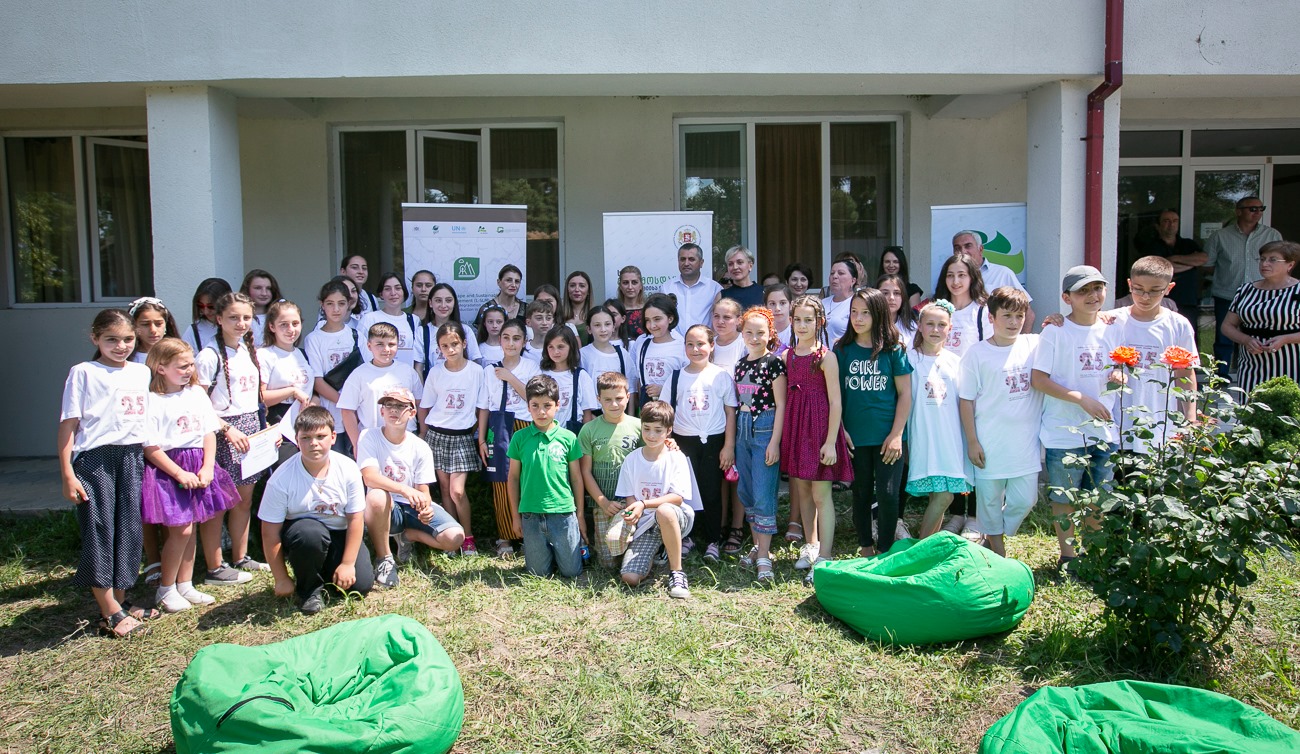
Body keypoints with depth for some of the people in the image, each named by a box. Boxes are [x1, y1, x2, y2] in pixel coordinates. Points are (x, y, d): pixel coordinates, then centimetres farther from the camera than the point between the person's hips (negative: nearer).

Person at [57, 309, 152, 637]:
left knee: (129, 528, 8)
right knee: (99, 531, -1)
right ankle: (110, 613, 5)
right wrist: (67, 474, -11)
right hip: (95, 458, -5)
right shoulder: (83, 373, -3)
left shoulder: (142, 372, 11)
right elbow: (68, 425, -6)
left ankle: (118, 602, 21)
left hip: (133, 457, 5)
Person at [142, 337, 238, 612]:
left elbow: (209, 432, 7)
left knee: (191, 528, 12)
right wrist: (180, 474, -16)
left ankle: (185, 586, 24)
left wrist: (207, 468, -4)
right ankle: (165, 590, 11)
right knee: (180, 530, -7)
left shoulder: (197, 393, 7)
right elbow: (150, 448, -13)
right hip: (168, 469, -6)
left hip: (197, 467, 6)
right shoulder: (152, 401, -11)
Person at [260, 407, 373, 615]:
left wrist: (347, 563, -12)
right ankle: (309, 590, -8)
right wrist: (281, 579, -11)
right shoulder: (282, 479, -20)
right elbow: (270, 532, -14)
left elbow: (356, 518, -9)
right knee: (311, 532, -38)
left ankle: (325, 569, 19)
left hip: (339, 535, 2)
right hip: (300, 532, -2)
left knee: (362, 584, -15)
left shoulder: (348, 469, -15)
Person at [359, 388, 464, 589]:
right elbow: (369, 477, -24)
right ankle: (384, 559, -15)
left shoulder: (420, 448, -3)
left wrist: (426, 508, -29)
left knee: (455, 538, -21)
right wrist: (405, 490, -40)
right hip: (385, 510, -2)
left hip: (413, 508, 2)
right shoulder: (369, 437, -8)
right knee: (376, 496, -39)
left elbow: (423, 491, -4)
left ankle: (406, 535, 10)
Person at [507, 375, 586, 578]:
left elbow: (576, 478, 4)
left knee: (571, 572, 6)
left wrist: (580, 515, 7)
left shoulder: (568, 438, -3)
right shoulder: (520, 438, -1)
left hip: (563, 513, -1)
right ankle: (548, 551, 40)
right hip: (531, 515, 1)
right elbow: (513, 478, 6)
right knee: (539, 573, 10)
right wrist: (515, 515, 6)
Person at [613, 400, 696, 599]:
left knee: (664, 511, -41)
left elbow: (678, 497, -14)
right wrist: (630, 515, -19)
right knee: (629, 578, -18)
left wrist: (644, 504, -26)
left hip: (675, 518, -2)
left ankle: (676, 572, -21)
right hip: (645, 524, 3)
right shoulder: (632, 460, 3)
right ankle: (652, 557, 19)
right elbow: (629, 497, 5)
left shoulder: (676, 458, -6)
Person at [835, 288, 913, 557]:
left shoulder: (893, 350, -2)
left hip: (887, 436, -2)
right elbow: (835, 392, 3)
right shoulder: (842, 350, 1)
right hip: (855, 437, 2)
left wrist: (896, 434, -8)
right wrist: (840, 431, -3)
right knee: (861, 493, 12)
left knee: (887, 494, -3)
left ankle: (885, 550, 13)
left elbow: (905, 393, -2)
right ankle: (865, 547, 26)